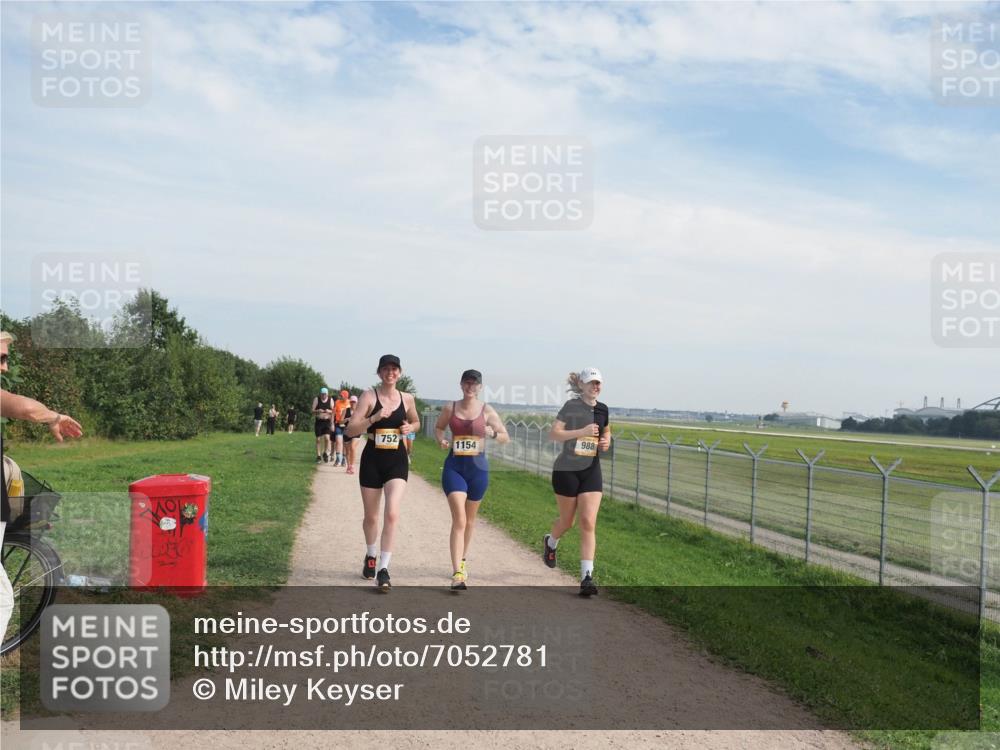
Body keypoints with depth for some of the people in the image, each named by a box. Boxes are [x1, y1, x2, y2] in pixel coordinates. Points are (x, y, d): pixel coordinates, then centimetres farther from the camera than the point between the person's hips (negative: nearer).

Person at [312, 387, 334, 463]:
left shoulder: (330, 400, 4)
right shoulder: (316, 399, 2)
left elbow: (333, 411, 6)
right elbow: (312, 410, 2)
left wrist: (329, 411, -15)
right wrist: (317, 411, -19)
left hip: (327, 422, 0)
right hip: (318, 422, 0)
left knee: (327, 438, -14)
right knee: (318, 439, 2)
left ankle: (325, 453, 8)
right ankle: (318, 456, 13)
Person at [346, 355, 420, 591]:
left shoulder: (407, 399, 3)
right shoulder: (369, 396, -6)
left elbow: (416, 422, 22)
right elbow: (351, 430, -12)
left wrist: (409, 428, -1)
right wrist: (374, 418, -26)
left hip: (397, 461, 1)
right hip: (372, 459, -1)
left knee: (392, 514, -17)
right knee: (371, 516, 13)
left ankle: (383, 569, -11)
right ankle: (370, 555, 42)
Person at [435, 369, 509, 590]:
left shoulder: (487, 410, 0)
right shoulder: (450, 408, 2)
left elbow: (505, 437, 6)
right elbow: (438, 427, 19)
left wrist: (492, 433, -15)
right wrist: (441, 439, -2)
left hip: (478, 467, 1)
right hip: (454, 466, -1)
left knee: (470, 519, 17)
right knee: (459, 520, -13)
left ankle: (462, 560, 40)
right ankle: (457, 573, -17)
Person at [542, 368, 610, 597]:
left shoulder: (602, 409, 6)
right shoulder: (571, 406, -10)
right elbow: (553, 434, -17)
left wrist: (606, 442, 2)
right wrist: (582, 431, -26)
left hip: (591, 471, 4)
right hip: (566, 470, -3)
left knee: (588, 523, -8)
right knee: (567, 521, 12)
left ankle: (586, 577, -8)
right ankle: (550, 542, 47)